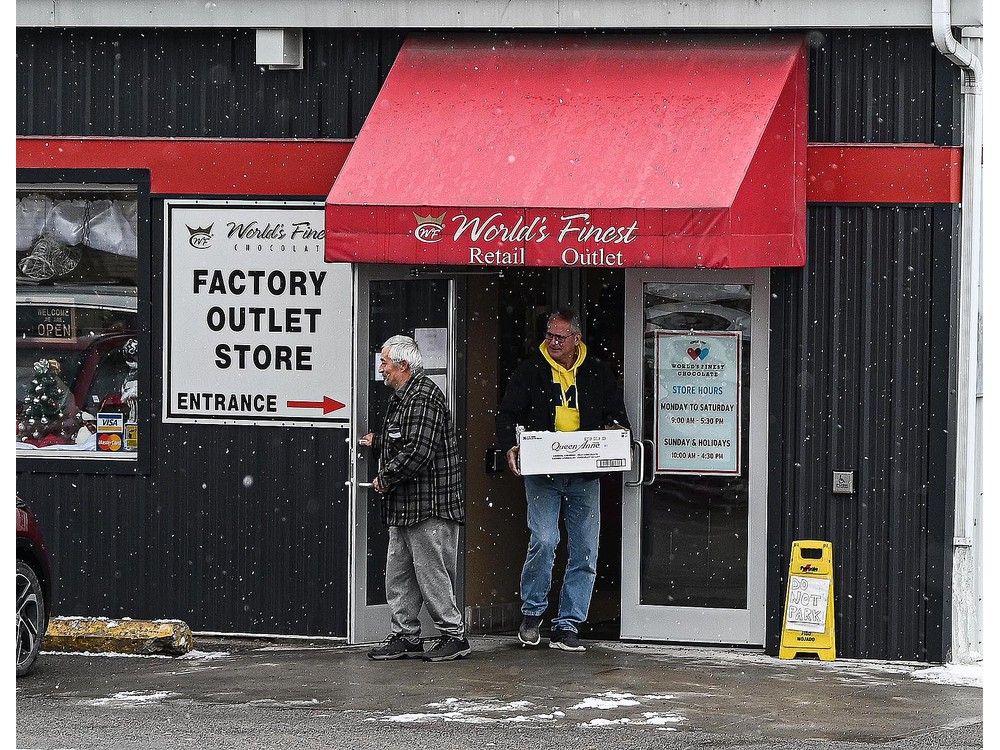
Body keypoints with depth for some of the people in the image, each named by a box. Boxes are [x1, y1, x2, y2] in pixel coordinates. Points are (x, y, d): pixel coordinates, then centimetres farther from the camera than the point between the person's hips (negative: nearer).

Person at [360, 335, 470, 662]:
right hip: (404, 507, 10)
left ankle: (454, 634, 2)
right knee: (398, 574, 11)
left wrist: (385, 479, -14)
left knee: (431, 573, -5)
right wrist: (377, 443, 15)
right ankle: (405, 636, 16)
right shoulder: (401, 397, 17)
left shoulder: (424, 397, -15)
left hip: (429, 505, -10)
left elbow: (418, 451, -23)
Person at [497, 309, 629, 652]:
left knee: (585, 553, 1)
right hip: (542, 472, -2)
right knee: (544, 541, -17)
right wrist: (510, 447, -13)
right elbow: (507, 414, 6)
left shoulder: (599, 374, 10)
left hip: (585, 476, 2)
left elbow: (618, 416, 17)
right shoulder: (530, 372, 6)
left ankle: (567, 625, 8)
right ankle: (532, 613, 3)